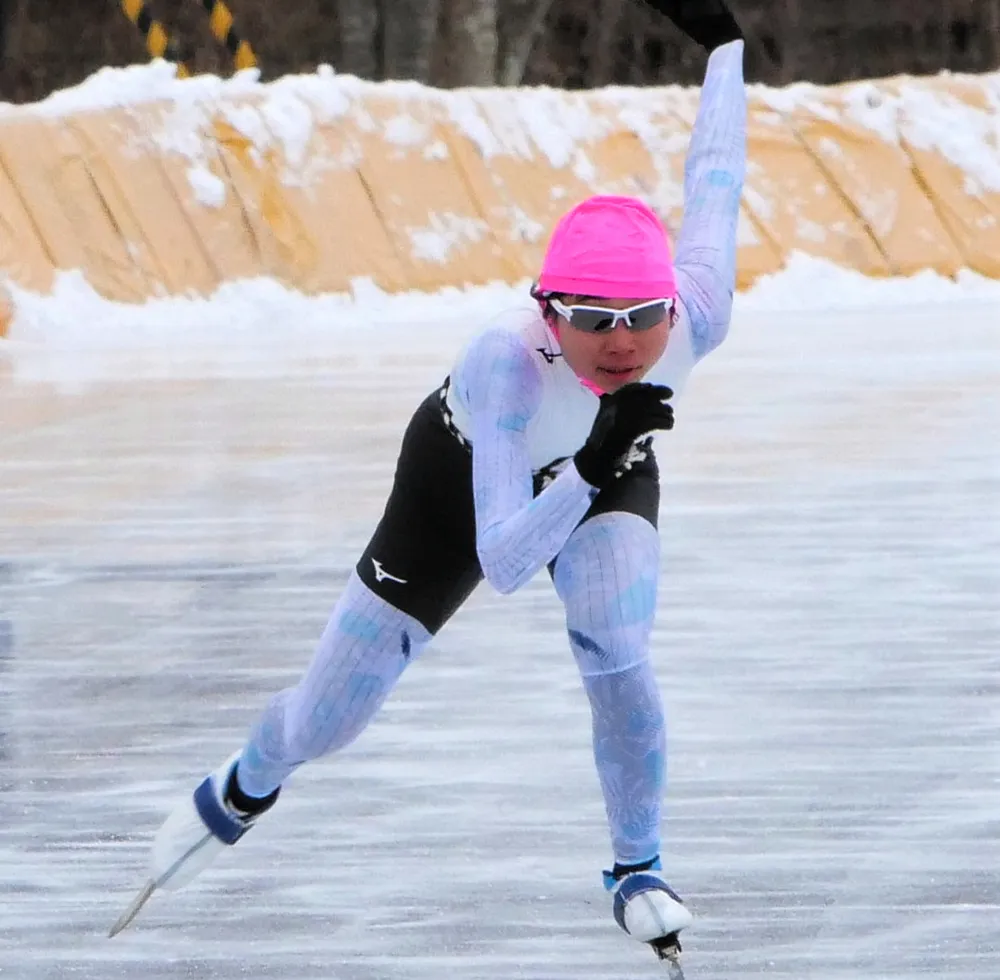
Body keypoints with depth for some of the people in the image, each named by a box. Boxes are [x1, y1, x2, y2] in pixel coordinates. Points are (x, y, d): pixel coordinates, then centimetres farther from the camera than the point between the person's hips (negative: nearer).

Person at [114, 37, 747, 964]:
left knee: (614, 650, -30)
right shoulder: (505, 361, -47)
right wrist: (591, 466, -63)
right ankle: (245, 787, 46)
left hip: (608, 473, 2)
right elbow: (502, 563, -47)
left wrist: (726, 45, 2)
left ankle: (637, 868, -3)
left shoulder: (696, 317, -38)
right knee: (322, 723, 6)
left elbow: (713, 173, -17)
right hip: (467, 473, -2)